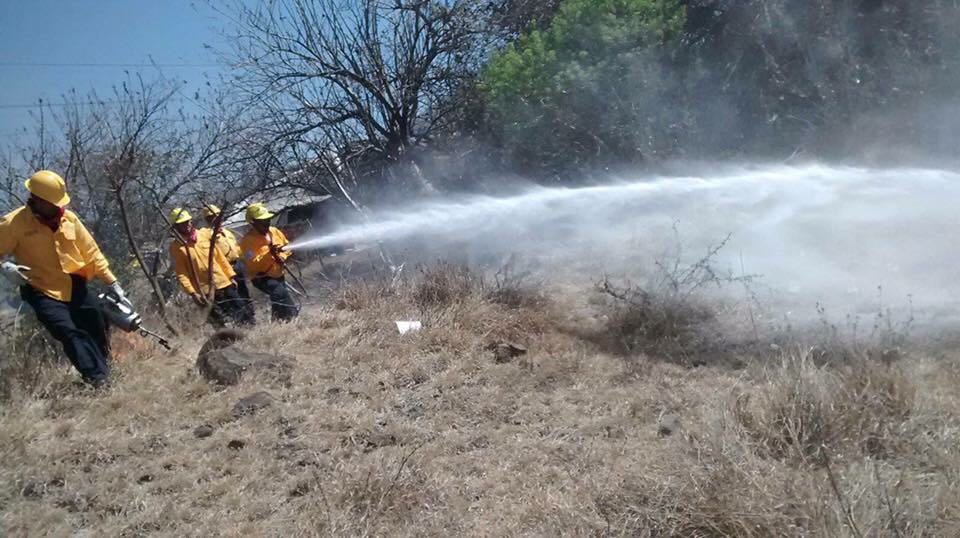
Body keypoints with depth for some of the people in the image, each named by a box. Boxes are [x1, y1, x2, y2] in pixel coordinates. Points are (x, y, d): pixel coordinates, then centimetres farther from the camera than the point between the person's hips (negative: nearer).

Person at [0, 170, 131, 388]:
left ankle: (105, 374, 22)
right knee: (69, 333, -20)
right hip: (42, 292, -5)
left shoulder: (69, 218, 1)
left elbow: (91, 251, 7)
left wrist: (113, 283, 3)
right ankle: (99, 380, -23)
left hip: (75, 287, 5)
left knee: (98, 329, 4)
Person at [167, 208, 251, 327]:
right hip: (205, 292, -4)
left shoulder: (205, 235, 7)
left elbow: (219, 257, 12)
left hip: (224, 283, 4)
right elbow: (181, 273, -8)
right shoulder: (176, 246, -4)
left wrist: (230, 276, 8)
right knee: (219, 321, -2)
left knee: (240, 311, 6)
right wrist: (192, 292, -17)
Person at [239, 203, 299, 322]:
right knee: (280, 292, -31)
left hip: (278, 275, 7)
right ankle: (293, 315, -23)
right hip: (261, 278, -7)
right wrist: (269, 253, -38)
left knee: (278, 299, 19)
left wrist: (282, 257, -11)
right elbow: (253, 265, -29)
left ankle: (278, 320, 39)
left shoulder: (275, 232, -3)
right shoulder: (248, 240, -22)